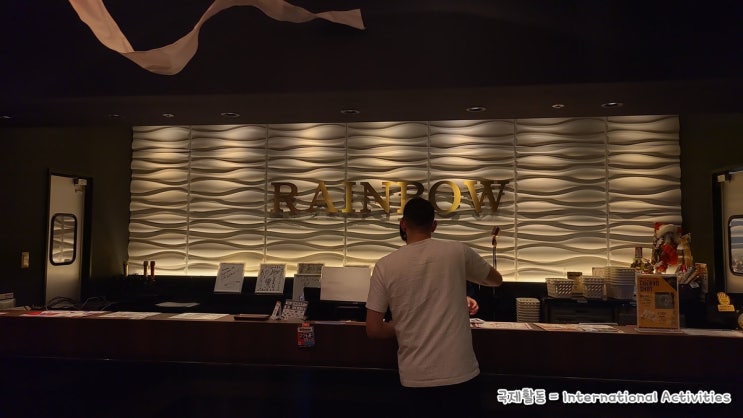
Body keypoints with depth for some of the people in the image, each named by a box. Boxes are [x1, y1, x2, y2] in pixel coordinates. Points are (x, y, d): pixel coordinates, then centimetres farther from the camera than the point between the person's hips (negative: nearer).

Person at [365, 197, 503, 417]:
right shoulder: (458, 252, -4)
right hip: (459, 373, 0)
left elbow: (373, 329, -5)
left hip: (415, 378, 1)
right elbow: (497, 279, 15)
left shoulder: (384, 266, -6)